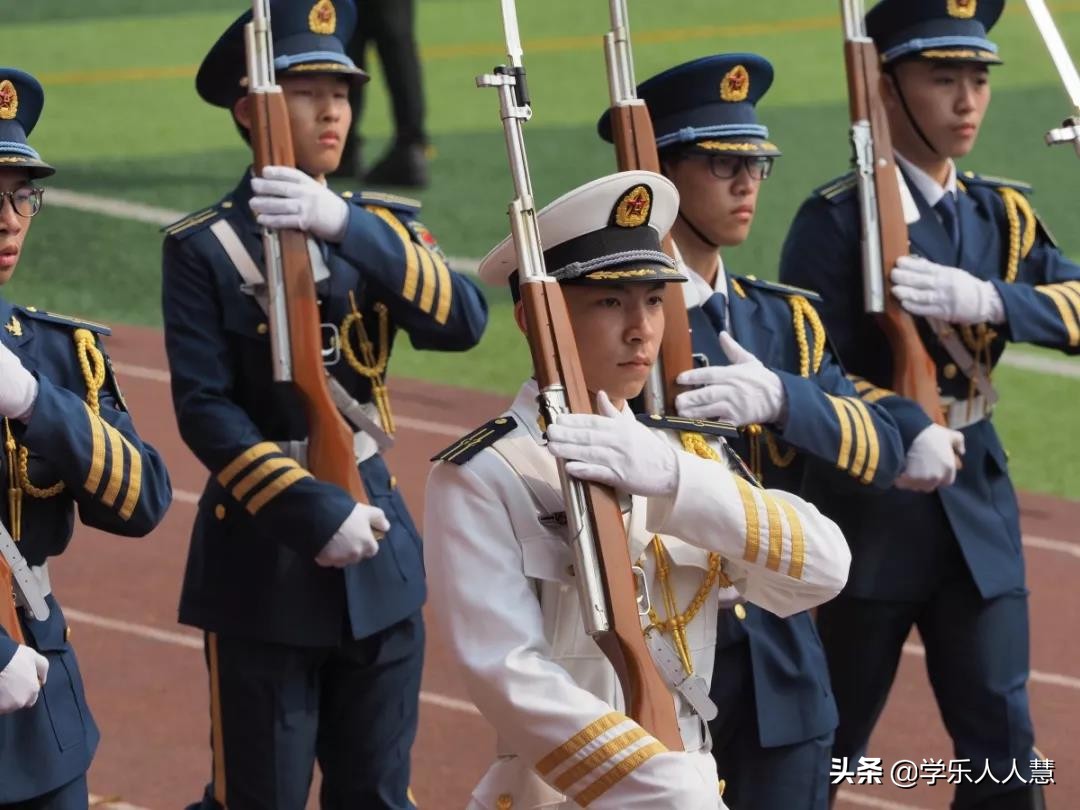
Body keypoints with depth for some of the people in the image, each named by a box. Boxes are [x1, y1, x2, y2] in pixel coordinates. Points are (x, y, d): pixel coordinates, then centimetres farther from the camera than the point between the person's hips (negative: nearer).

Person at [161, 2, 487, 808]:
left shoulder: (379, 225, 7)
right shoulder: (203, 248, -6)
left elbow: (462, 321, -12)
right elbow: (206, 410, -13)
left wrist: (344, 225, -24)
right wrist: (313, 514, -19)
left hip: (380, 557, 5)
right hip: (264, 558, -5)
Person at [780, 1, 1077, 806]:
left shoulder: (1005, 215, 7)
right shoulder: (838, 219, -9)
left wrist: (985, 299, -25)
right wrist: (909, 437, -26)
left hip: (978, 507, 5)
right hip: (867, 511, -4)